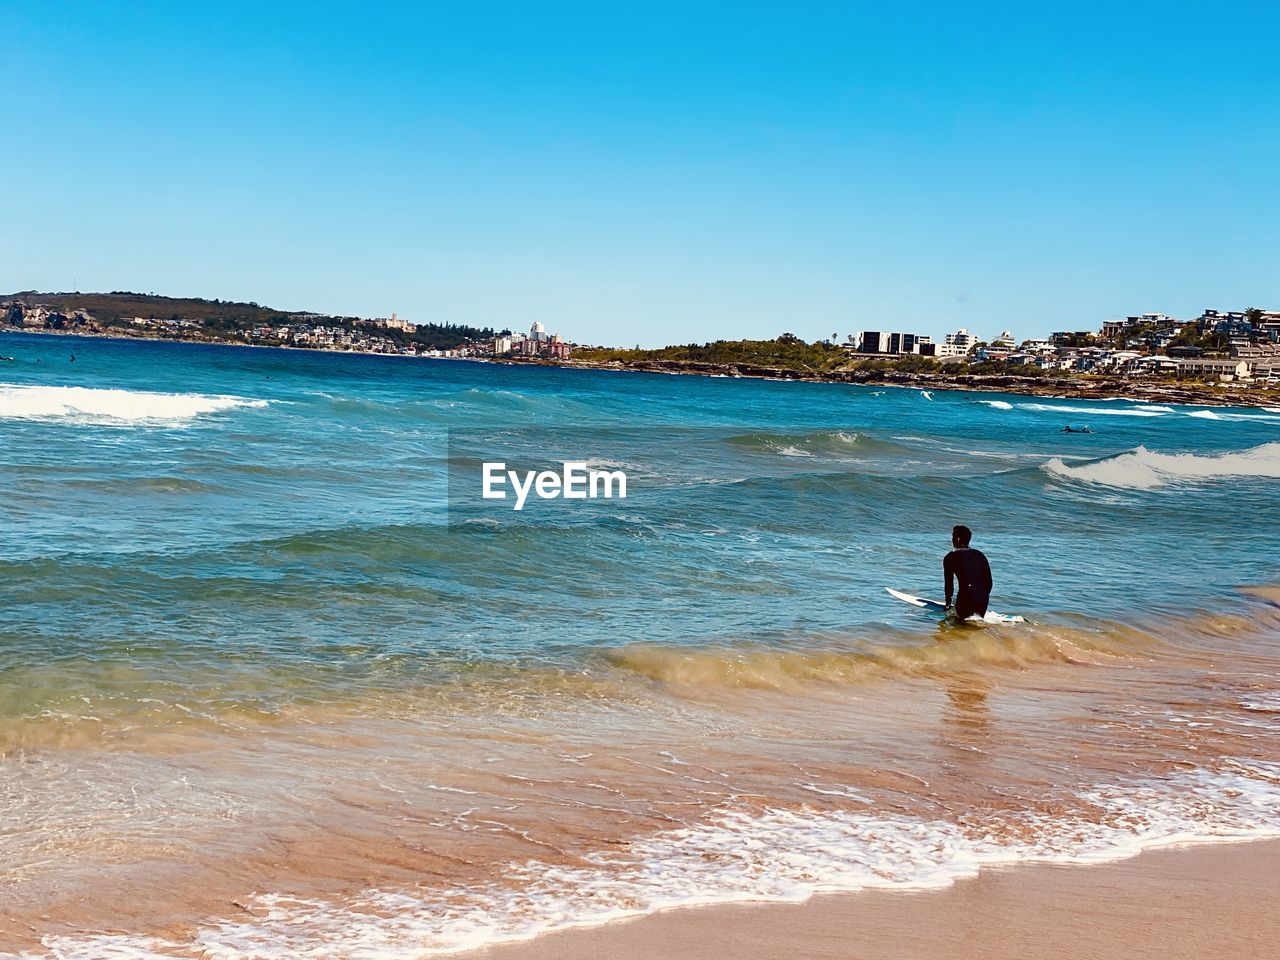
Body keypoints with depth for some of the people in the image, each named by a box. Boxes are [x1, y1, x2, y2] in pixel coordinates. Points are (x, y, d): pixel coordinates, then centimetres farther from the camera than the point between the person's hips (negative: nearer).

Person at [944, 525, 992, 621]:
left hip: (966, 596, -5)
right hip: (983, 598, 5)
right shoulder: (979, 554, 17)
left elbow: (949, 583, 4)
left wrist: (948, 604, 15)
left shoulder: (950, 558, 3)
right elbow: (989, 581, 17)